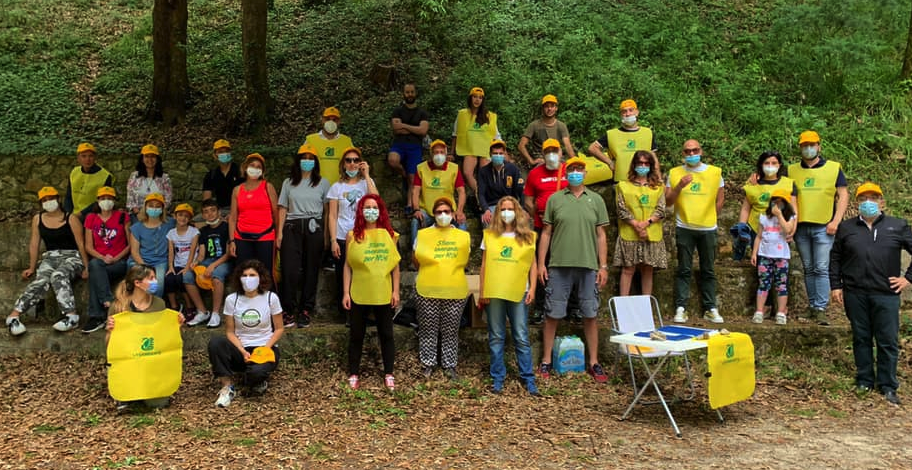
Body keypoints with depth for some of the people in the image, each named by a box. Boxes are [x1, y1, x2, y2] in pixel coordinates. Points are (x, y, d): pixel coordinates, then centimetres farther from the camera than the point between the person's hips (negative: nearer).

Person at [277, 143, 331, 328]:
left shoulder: (322, 183, 12)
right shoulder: (289, 183, 14)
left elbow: (327, 209, 8)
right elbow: (283, 209, 11)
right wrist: (280, 232, 1)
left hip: (313, 228, 0)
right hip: (292, 228, 1)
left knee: (311, 270, 0)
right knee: (289, 269, -8)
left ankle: (306, 311, 8)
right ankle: (289, 311, -1)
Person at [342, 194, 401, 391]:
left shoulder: (389, 235, 3)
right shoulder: (353, 236, 1)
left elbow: (395, 265, 6)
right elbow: (348, 266, 2)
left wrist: (396, 291, 0)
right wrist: (345, 293, -3)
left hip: (383, 295, 1)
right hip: (359, 295, -1)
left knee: (386, 334, 9)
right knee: (356, 335, 9)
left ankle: (388, 374, 20)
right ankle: (353, 374, 20)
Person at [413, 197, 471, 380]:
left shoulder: (463, 236, 6)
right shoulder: (423, 235, 3)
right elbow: (416, 259, 9)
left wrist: (450, 271, 10)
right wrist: (431, 271, 8)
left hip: (455, 291, 1)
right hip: (428, 291, -1)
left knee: (451, 331, 7)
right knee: (428, 330, 5)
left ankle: (450, 365, 18)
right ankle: (428, 363, 18)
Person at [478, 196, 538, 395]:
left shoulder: (527, 237, 8)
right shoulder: (490, 236, 8)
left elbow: (533, 265, 8)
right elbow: (484, 265, 9)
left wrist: (532, 288, -2)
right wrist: (481, 291, 3)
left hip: (518, 293, -1)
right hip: (494, 293, 1)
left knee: (522, 337, -1)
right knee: (496, 337, 6)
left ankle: (528, 378, 7)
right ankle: (498, 378, 13)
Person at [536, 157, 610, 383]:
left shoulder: (596, 200, 8)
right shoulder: (555, 199, 5)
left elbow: (601, 235, 8)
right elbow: (546, 233, 6)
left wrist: (603, 266, 2)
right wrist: (541, 263, 0)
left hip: (588, 266, 1)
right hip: (559, 265, -1)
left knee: (590, 315, 6)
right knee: (552, 314, 3)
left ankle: (593, 362, 16)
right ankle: (546, 361, 13)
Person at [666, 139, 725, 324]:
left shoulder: (715, 172, 5)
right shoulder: (675, 173, 3)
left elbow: (720, 200, 12)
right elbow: (668, 202, 0)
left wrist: (710, 218, 8)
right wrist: (679, 186, -15)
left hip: (708, 229, 1)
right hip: (684, 228, -1)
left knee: (708, 271, 6)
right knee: (683, 270, -1)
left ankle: (710, 309, 12)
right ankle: (680, 308, 1)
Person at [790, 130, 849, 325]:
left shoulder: (833, 168, 6)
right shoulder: (791, 170, 12)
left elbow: (843, 196, 3)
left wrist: (835, 221, -7)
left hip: (823, 227, -3)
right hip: (800, 227, 3)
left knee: (822, 269, -9)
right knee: (808, 269, 8)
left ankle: (821, 309, -9)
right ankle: (813, 307, 14)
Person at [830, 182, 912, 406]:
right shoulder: (846, 228, 9)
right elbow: (835, 258, 12)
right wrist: (835, 285, 6)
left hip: (886, 294, -1)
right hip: (855, 293, 1)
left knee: (888, 341, 2)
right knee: (861, 338, 10)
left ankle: (887, 386, 12)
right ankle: (864, 380, 21)